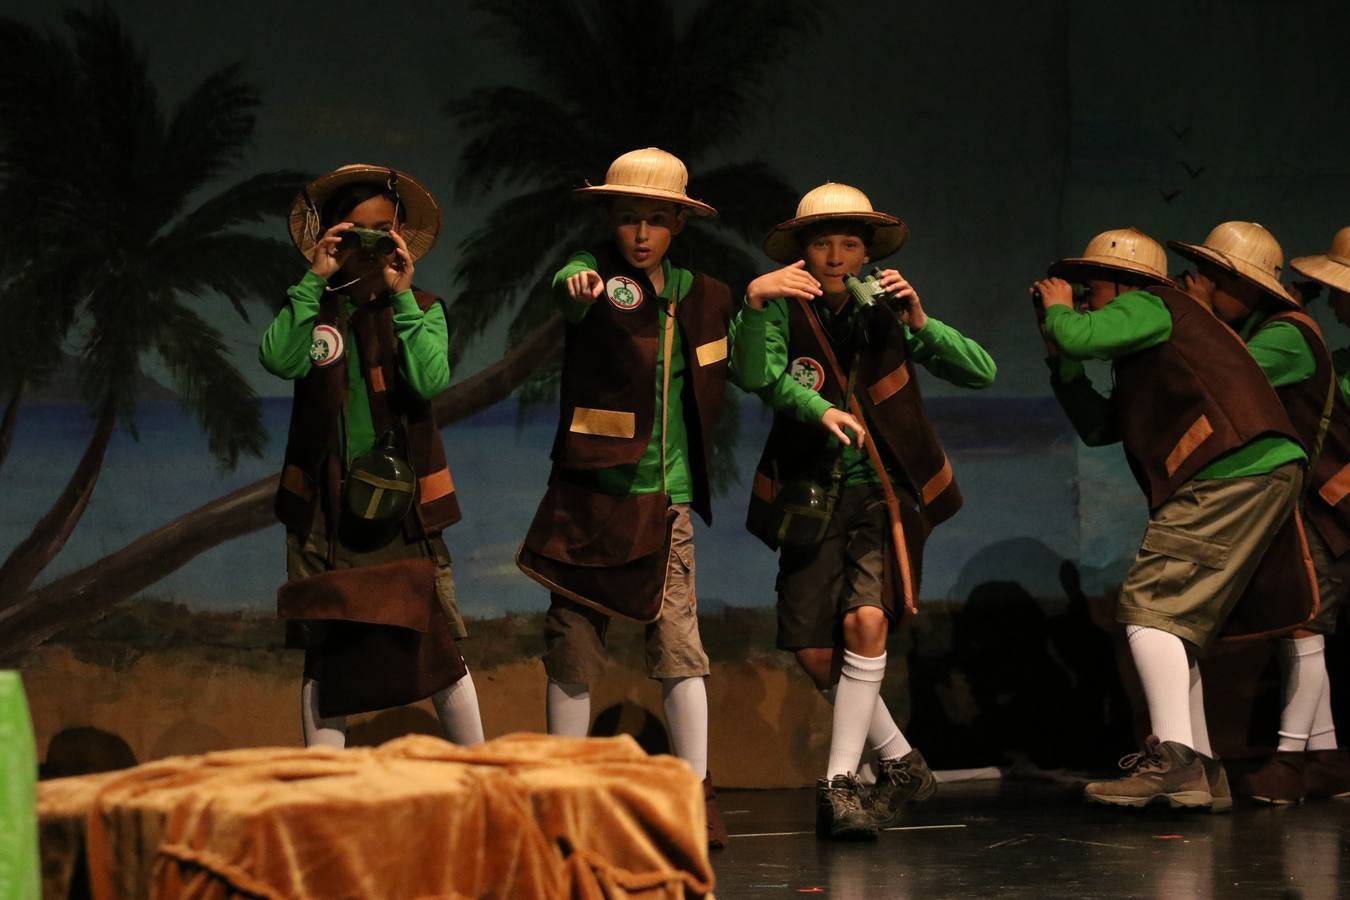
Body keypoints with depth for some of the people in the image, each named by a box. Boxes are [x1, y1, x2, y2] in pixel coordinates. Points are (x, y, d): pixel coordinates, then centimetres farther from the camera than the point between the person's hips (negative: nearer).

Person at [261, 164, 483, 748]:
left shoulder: (419, 311, 4)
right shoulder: (311, 308, 4)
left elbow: (430, 381, -16)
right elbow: (279, 360, -17)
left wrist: (401, 294, -17)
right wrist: (316, 279, -16)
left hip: (400, 504, -1)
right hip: (325, 507, 1)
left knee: (436, 646, -3)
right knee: (326, 657, 5)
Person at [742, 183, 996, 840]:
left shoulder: (887, 314, -3)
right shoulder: (786, 310, -5)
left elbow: (980, 373, -9)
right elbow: (767, 376, -24)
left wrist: (921, 323, -24)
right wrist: (822, 412, -44)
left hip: (885, 492, -1)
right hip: (814, 498, 1)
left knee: (866, 619, -22)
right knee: (814, 652, -3)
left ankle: (839, 782, -16)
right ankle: (901, 766, 17)